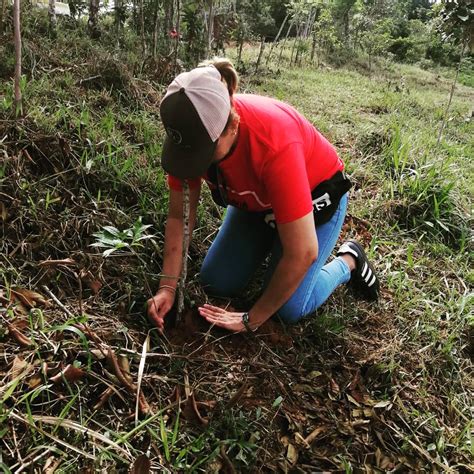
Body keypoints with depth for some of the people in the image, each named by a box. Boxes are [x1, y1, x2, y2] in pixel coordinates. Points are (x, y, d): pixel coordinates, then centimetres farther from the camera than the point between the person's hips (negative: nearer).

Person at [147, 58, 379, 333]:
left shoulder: (274, 143, -43)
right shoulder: (193, 134, -26)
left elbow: (302, 253, -38)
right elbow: (180, 216, -13)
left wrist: (251, 320, -27)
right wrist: (168, 287, -22)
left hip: (314, 194, -5)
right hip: (256, 198, 5)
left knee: (288, 309, -11)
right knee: (217, 284, -2)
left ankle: (349, 261, 15)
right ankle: (270, 242, 23)